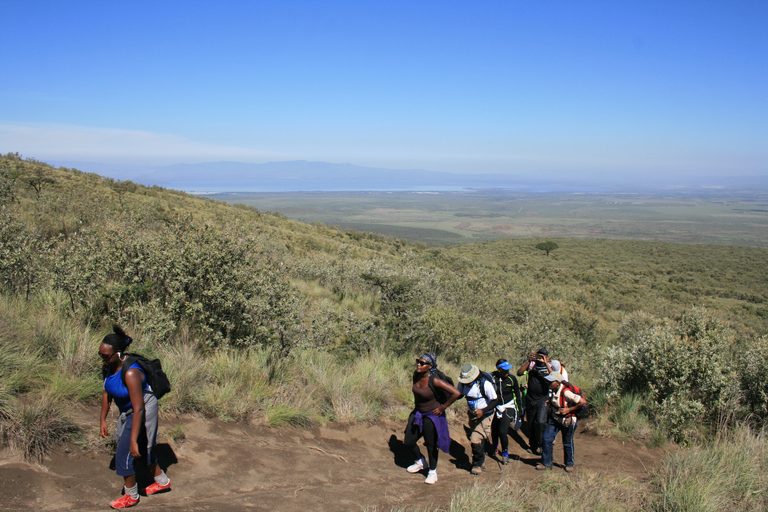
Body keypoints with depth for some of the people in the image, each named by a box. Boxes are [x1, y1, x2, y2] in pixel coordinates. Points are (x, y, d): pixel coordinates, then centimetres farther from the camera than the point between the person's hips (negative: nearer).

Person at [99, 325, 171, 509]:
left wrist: (133, 440, -30)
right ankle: (162, 481, 45)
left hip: (143, 413, -9)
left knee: (124, 454, 0)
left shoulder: (131, 373, -35)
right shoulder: (108, 367, -10)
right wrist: (103, 420, 9)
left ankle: (131, 496, 24)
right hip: (127, 412, 9)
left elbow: (139, 409, -33)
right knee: (142, 450, 23)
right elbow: (106, 394, 6)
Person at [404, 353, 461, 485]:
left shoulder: (434, 380, -28)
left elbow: (456, 393, -31)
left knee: (431, 445, 7)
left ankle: (432, 472, 30)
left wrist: (442, 408, -20)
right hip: (417, 413, 7)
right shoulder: (416, 375, -9)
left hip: (432, 415, -7)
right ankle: (420, 462, 41)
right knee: (408, 441, 12)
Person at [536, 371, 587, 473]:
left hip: (567, 421, -6)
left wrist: (569, 410, -23)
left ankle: (569, 464, 31)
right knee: (547, 438, 1)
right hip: (554, 418, 7)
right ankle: (546, 463, 14)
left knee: (567, 443, 10)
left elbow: (583, 402, -29)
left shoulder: (566, 392, -30)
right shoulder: (552, 390, -6)